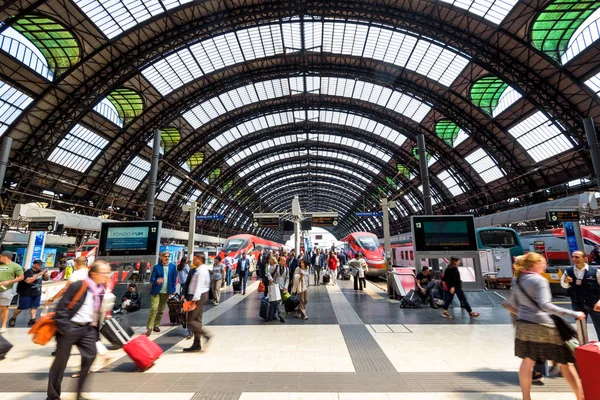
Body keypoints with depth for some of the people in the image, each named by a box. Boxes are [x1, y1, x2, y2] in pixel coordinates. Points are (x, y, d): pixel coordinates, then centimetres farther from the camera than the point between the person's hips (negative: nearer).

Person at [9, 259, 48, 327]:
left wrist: (46, 275, -6)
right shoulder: (28, 272, -15)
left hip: (37, 293, 5)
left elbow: (45, 279, 17)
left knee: (34, 307, -1)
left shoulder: (40, 271, 4)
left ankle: (32, 320, -1)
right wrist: (39, 274, -31)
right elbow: (28, 280, -30)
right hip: (26, 293, -5)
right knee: (21, 307, 5)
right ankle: (13, 319, 27)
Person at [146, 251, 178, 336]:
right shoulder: (157, 267, -5)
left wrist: (173, 290, 3)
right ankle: (149, 328, 0)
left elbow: (174, 278, 5)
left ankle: (156, 325, 27)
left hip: (166, 291, 2)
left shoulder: (173, 266, -1)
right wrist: (157, 280, -29)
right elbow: (151, 279, -7)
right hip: (156, 291, -2)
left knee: (161, 310, 11)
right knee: (154, 308, -10)